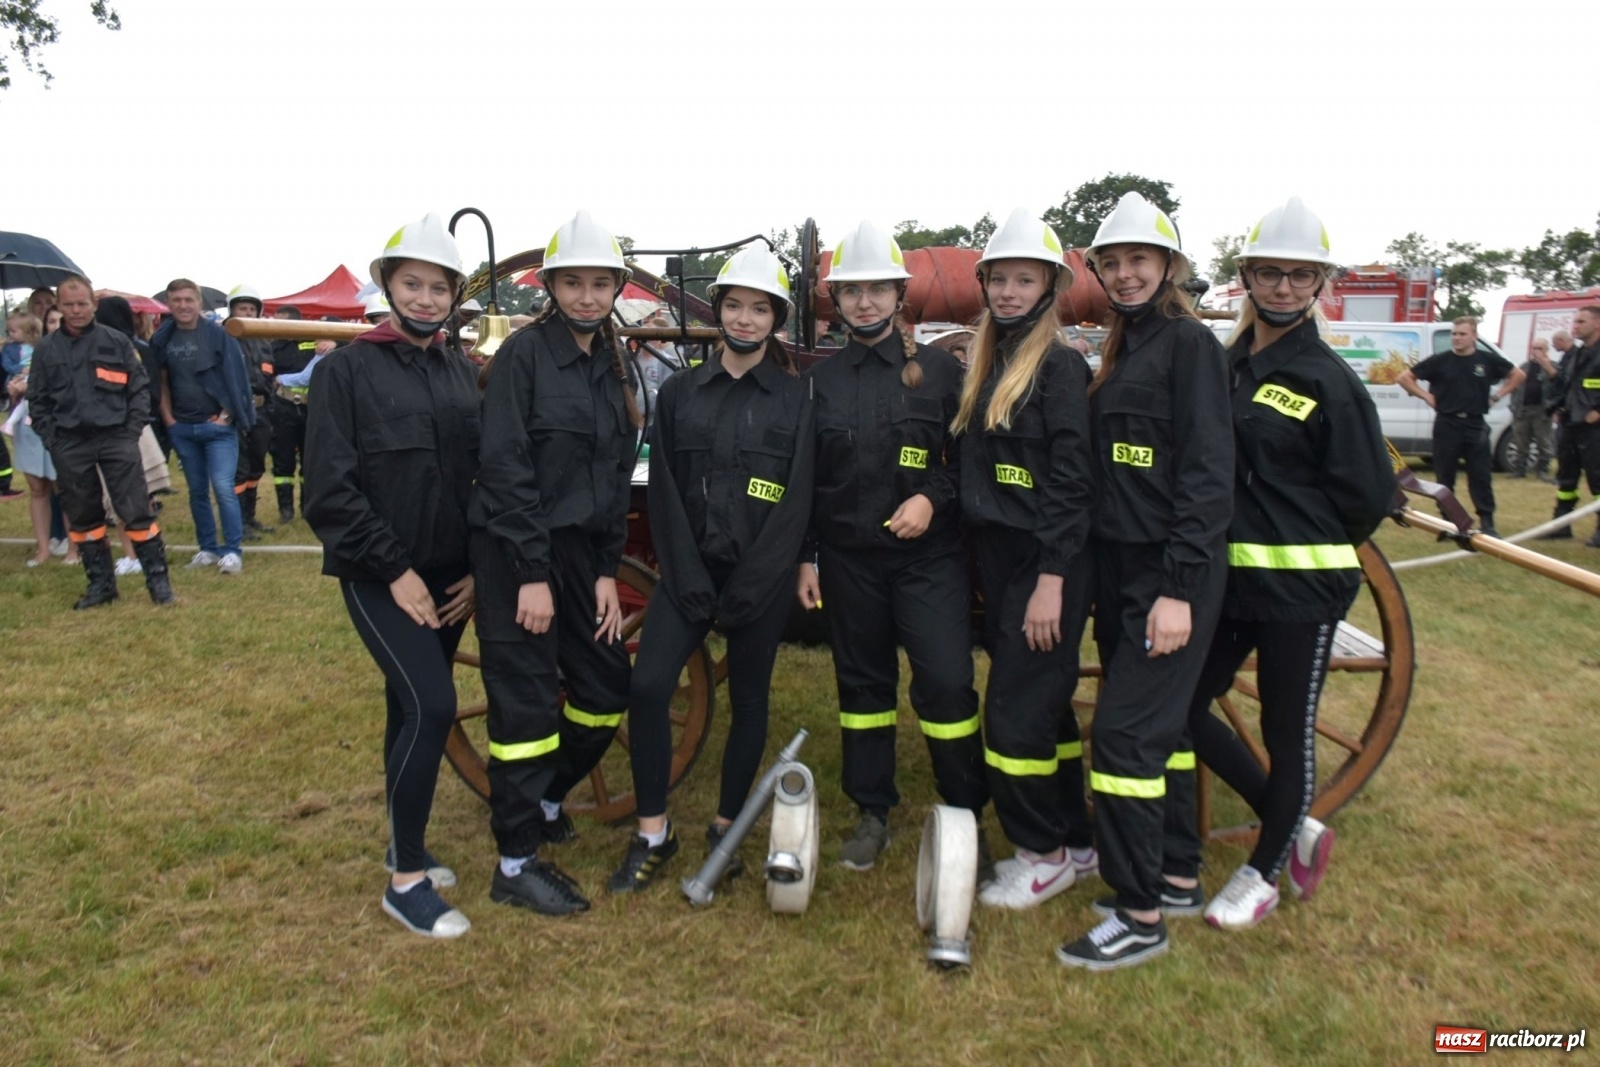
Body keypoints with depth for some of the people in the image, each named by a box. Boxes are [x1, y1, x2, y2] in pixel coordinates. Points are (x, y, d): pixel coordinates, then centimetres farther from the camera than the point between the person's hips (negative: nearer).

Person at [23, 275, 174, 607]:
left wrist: (132, 430, -5)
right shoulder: (45, 349, 7)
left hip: (116, 438, -3)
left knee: (136, 511, -4)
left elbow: (140, 387, 3)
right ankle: (101, 583, 19)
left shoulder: (116, 341, 3)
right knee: (82, 517, 9)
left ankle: (157, 578, 5)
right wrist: (51, 439, 0)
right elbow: (37, 400, 11)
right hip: (69, 445, 3)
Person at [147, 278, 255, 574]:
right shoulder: (162, 339, 6)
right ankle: (208, 548, 19)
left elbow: (235, 378, -6)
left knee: (223, 488, -11)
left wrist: (227, 416, -10)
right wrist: (168, 419, 5)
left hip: (218, 426, -4)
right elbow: (161, 382, 13)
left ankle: (232, 551, -4)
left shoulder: (217, 334, -5)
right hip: (182, 428, 4)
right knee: (197, 491, 10)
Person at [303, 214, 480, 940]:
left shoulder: (463, 374, 9)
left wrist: (478, 568, 0)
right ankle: (406, 881, -1)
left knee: (412, 709, 15)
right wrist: (394, 569, -14)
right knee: (431, 706, -15)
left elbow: (484, 474, 9)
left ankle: (404, 844, 32)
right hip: (380, 575, -5)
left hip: (449, 576, 5)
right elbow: (329, 490, -11)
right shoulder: (348, 369, -6)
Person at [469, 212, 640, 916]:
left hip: (580, 552, 7)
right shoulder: (524, 352, -9)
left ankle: (544, 798, 36)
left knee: (607, 694, 11)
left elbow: (616, 479, 12)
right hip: (516, 551, -7)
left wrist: (607, 573, 6)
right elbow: (505, 467, -15)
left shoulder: (612, 369, 11)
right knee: (526, 704, -1)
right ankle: (516, 865, 14)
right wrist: (533, 574, -18)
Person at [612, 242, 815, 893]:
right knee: (647, 686, -11)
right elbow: (664, 492, 2)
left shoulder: (797, 398, 0)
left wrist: (744, 590, -12)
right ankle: (653, 833, 5)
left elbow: (797, 501, -5)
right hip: (688, 570, 2)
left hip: (762, 577, -1)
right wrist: (690, 583, -8)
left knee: (748, 700, 8)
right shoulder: (679, 392, 6)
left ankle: (725, 829, 26)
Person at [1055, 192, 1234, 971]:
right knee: (1145, 724, 14)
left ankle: (1140, 918, 3)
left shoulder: (1190, 344, -9)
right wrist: (1091, 569, 11)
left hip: (1171, 573, -8)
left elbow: (1209, 471, -17)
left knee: (1124, 731, -8)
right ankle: (1170, 862, 29)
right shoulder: (1121, 351, 15)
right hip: (1116, 565, 8)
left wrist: (1179, 586, -21)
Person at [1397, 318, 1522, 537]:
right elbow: (1404, 377, 2)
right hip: (1446, 425, -1)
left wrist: (1497, 396, 8)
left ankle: (1487, 523, 9)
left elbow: (1517, 375, 18)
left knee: (1481, 477, 2)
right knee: (1445, 478, 4)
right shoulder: (1439, 361, -3)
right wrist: (1426, 396, -2)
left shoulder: (1488, 360, 2)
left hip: (1476, 425, 1)